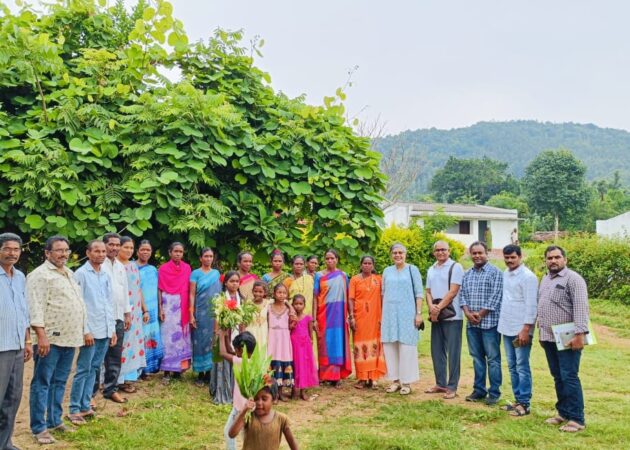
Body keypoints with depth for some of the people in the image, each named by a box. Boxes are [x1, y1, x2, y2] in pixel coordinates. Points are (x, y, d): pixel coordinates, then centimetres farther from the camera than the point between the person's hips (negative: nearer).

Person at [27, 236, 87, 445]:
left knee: (59, 382, 14)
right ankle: (39, 428, 3)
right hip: (50, 339, -8)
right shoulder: (40, 275, -9)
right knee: (42, 383, -2)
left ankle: (54, 421, 24)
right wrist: (41, 335, -23)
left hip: (70, 339, 8)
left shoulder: (69, 274, 17)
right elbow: (35, 308, -17)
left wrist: (85, 330, 21)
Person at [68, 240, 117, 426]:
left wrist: (113, 329, 13)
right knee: (83, 370, -2)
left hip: (105, 331, 6)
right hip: (90, 331, -6)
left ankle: (85, 406, 20)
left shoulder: (106, 275, 13)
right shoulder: (81, 274, -7)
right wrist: (85, 330, -14)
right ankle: (74, 410, 6)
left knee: (93, 369, 12)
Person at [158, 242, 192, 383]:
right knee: (169, 336, -3)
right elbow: (159, 289, -2)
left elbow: (189, 289, 7)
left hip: (183, 306, 3)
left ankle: (178, 368, 15)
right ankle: (167, 371, 0)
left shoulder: (187, 268, 7)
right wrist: (160, 308, -7)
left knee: (182, 336, 6)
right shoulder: (163, 268, -2)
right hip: (169, 305, -3)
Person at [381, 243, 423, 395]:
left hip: (407, 314, -4)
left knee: (406, 347, -2)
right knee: (390, 346, 5)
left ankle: (406, 382, 7)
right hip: (389, 314, 4)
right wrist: (381, 315, 12)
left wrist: (419, 313, -8)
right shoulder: (387, 271, 11)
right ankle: (395, 380, 15)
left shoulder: (412, 270, 1)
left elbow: (419, 293, -1)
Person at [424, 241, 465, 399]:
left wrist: (439, 308, -15)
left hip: (452, 315, -6)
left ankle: (452, 387, 6)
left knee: (453, 352, -1)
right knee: (437, 350, 11)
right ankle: (440, 383, 22)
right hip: (435, 316, 6)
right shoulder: (431, 270, 14)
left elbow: (453, 292, -13)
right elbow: (428, 292, 13)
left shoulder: (456, 267, -6)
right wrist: (431, 307, -7)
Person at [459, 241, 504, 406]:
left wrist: (480, 315, -13)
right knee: (477, 358, 12)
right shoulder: (467, 274, 13)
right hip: (471, 324, 6)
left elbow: (495, 297, -12)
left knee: (492, 358, 0)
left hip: (489, 322, -6)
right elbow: (462, 294, 10)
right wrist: (468, 313, -7)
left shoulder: (495, 272, -6)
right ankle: (479, 390, 20)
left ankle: (494, 393, 8)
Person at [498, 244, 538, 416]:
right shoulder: (505, 274, 11)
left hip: (521, 329, -8)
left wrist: (526, 329, -19)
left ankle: (524, 404, 5)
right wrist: (502, 322, 12)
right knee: (512, 366, 13)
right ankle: (518, 399, 21)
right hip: (506, 328, 8)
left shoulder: (528, 276, -12)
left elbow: (531, 305, -16)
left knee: (522, 367, -2)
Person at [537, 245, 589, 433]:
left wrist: (580, 333, -26)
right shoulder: (545, 279, 16)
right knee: (558, 377, 13)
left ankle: (576, 419, 1)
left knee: (569, 377, -6)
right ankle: (563, 412, 23)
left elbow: (581, 307, -19)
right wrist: (541, 332, 19)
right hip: (549, 338, 8)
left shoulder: (573, 279, -10)